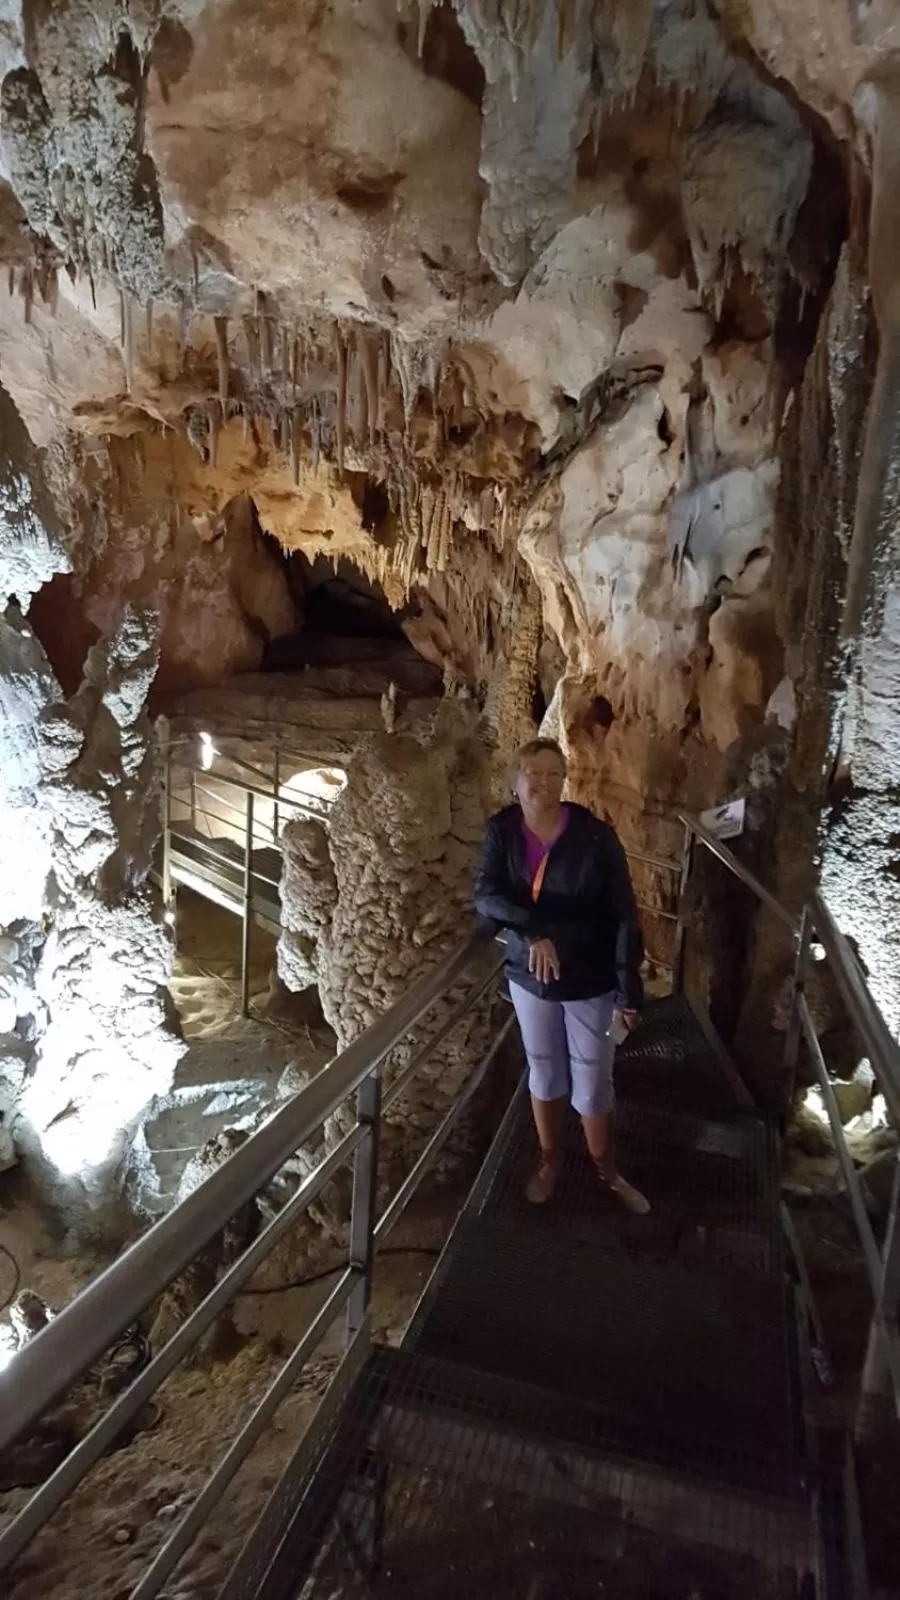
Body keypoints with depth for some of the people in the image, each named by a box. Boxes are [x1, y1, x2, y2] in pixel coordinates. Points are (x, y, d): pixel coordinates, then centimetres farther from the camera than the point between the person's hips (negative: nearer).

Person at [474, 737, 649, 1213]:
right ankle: (549, 1161, 41)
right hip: (529, 975, 2)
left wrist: (630, 992, -14)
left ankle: (605, 1169, 37)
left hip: (591, 980, -2)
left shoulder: (595, 837, -19)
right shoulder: (502, 830, -9)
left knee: (592, 1080, 12)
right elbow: (485, 895, -18)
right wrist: (533, 931, -34)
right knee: (543, 1071, 19)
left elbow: (625, 917, -15)